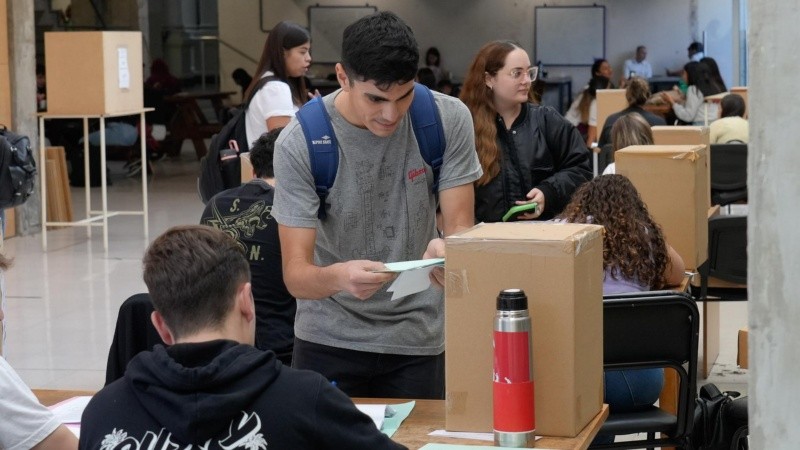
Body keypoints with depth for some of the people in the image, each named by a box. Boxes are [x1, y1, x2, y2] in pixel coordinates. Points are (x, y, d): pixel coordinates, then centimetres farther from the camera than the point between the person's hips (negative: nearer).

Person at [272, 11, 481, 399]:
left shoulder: (449, 120, -12)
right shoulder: (299, 144, -18)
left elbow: (461, 229, -11)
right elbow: (295, 275, -19)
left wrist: (446, 250, -35)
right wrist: (339, 277, -42)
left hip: (417, 337, 1)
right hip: (329, 336, -1)